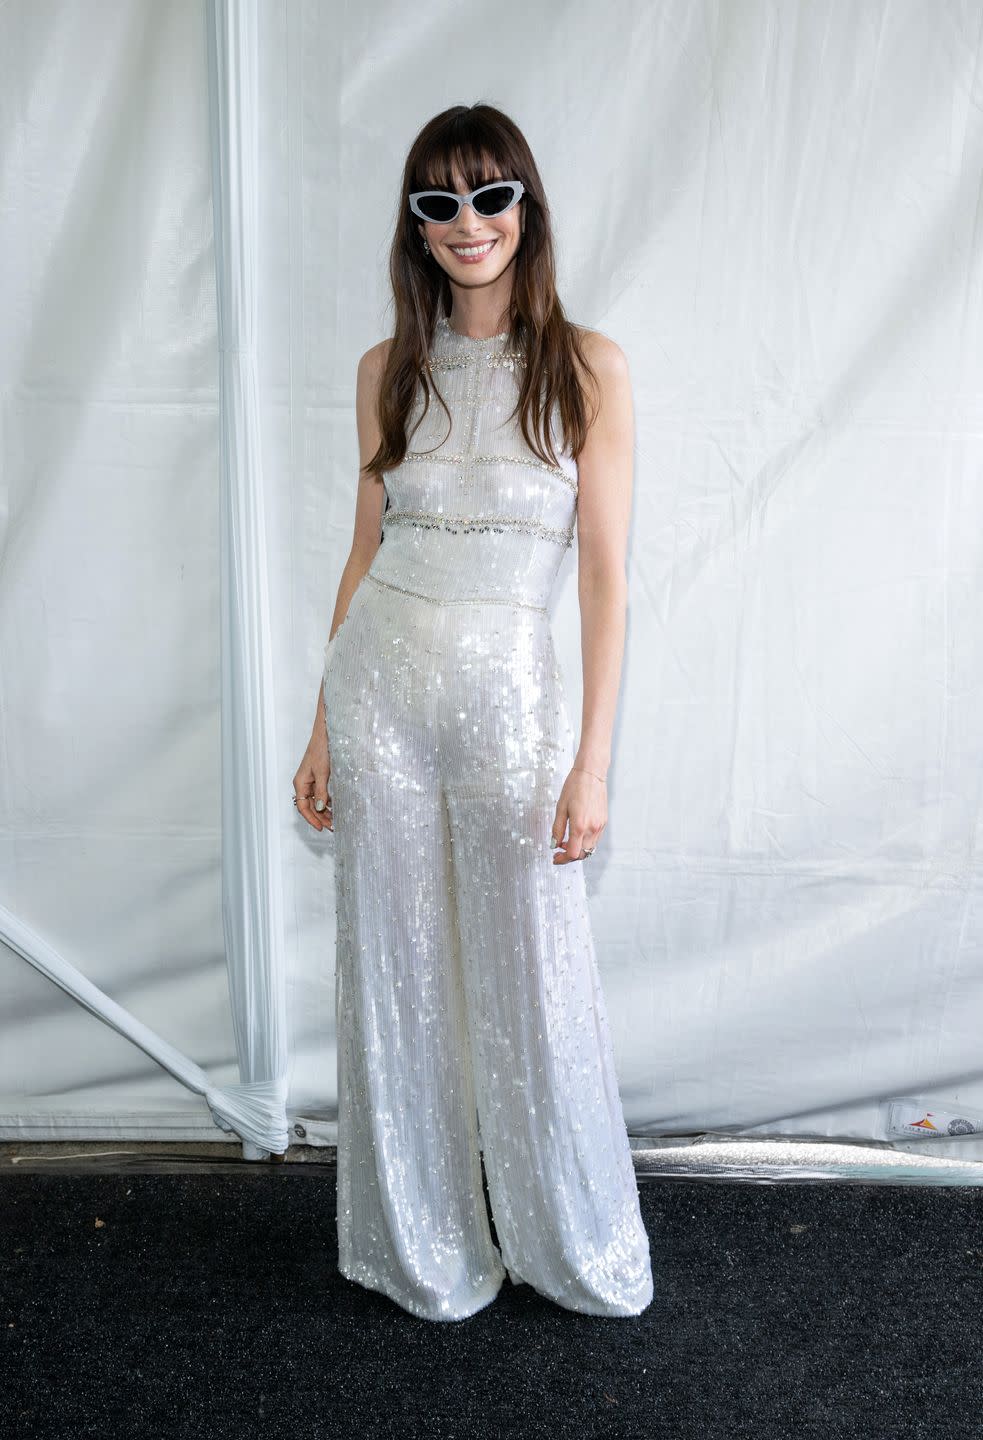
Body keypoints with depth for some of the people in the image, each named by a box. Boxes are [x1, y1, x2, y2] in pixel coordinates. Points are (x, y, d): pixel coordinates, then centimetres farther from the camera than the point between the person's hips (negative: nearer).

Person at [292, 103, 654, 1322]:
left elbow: (605, 576, -6)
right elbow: (366, 551, 10)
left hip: (511, 696, -3)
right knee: (397, 977, 11)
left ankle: (579, 1250, 34)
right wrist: (324, 727, 7)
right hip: (380, 683, 3)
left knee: (533, 982, 8)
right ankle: (426, 1250, 34)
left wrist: (592, 760, -10)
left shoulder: (586, 367, -3)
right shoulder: (389, 368, 7)